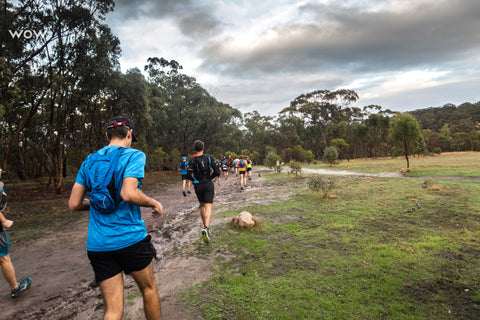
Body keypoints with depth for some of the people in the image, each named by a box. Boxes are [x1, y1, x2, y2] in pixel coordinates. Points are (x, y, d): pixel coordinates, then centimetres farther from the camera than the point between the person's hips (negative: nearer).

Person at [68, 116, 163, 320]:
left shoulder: (89, 161, 9)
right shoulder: (134, 155, -8)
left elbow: (74, 204, 8)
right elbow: (129, 194, -23)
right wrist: (154, 203, -6)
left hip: (97, 245, 5)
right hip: (130, 238, -5)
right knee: (148, 288, 19)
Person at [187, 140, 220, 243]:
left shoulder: (192, 161, -4)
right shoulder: (209, 158, -4)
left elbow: (190, 176, -10)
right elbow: (217, 172, -6)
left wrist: (196, 180, 10)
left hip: (198, 186, 2)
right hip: (208, 185, -2)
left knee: (202, 206, 19)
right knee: (208, 207, -7)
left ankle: (205, 226, 26)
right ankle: (206, 228, -26)